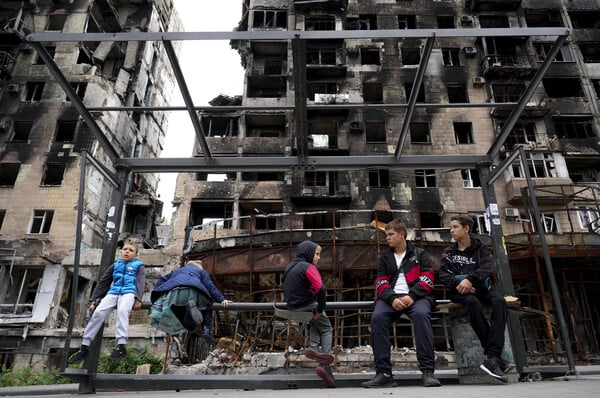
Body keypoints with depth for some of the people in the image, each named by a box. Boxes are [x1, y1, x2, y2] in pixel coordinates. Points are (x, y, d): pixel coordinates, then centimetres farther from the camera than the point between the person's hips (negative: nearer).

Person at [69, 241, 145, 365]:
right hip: (113, 292, 4)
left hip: (128, 292, -4)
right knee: (98, 313, -21)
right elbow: (102, 282, 25)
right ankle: (84, 348, -15)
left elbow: (140, 282, 0)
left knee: (122, 311, -34)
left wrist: (138, 299, -18)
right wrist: (93, 300, 15)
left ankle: (121, 346, -42)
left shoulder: (138, 266, 14)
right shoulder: (115, 265, 24)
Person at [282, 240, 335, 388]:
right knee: (326, 329, 13)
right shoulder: (309, 267, -15)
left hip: (292, 308, 7)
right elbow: (321, 289, -26)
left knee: (315, 323, 29)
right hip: (308, 307, -7)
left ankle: (313, 346, 4)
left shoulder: (289, 266, 11)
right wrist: (320, 308, -15)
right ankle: (325, 365, 1)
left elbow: (285, 284, 22)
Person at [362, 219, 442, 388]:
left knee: (421, 314, -36)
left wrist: (412, 295, -16)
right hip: (392, 297, 2)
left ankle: (427, 371, -30)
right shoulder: (385, 256, 21)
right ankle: (383, 373, -25)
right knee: (377, 317, -29)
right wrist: (392, 298, -12)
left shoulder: (419, 253, 15)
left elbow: (427, 279, 2)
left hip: (416, 296, -2)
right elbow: (380, 282, 9)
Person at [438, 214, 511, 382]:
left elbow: (486, 268, -6)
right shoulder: (448, 252, 17)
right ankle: (496, 357, -34)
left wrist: (469, 279, -24)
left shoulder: (480, 248, 14)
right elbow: (444, 275, 4)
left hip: (481, 286, 1)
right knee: (473, 302, -36)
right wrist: (458, 283, -17)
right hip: (461, 291, -1)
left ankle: (491, 358, -38)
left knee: (500, 301, -33)